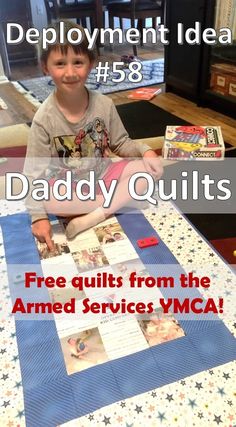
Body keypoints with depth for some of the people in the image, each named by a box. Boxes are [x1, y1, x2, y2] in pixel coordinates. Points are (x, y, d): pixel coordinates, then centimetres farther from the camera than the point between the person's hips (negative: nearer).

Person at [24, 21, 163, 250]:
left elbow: (121, 143, 3)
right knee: (47, 200, -35)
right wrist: (39, 217, -22)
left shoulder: (104, 104, -10)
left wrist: (144, 150, -17)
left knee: (152, 168, -17)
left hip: (103, 173, 3)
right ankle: (121, 199, -17)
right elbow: (33, 173, -16)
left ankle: (94, 216, -22)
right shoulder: (44, 119, -19)